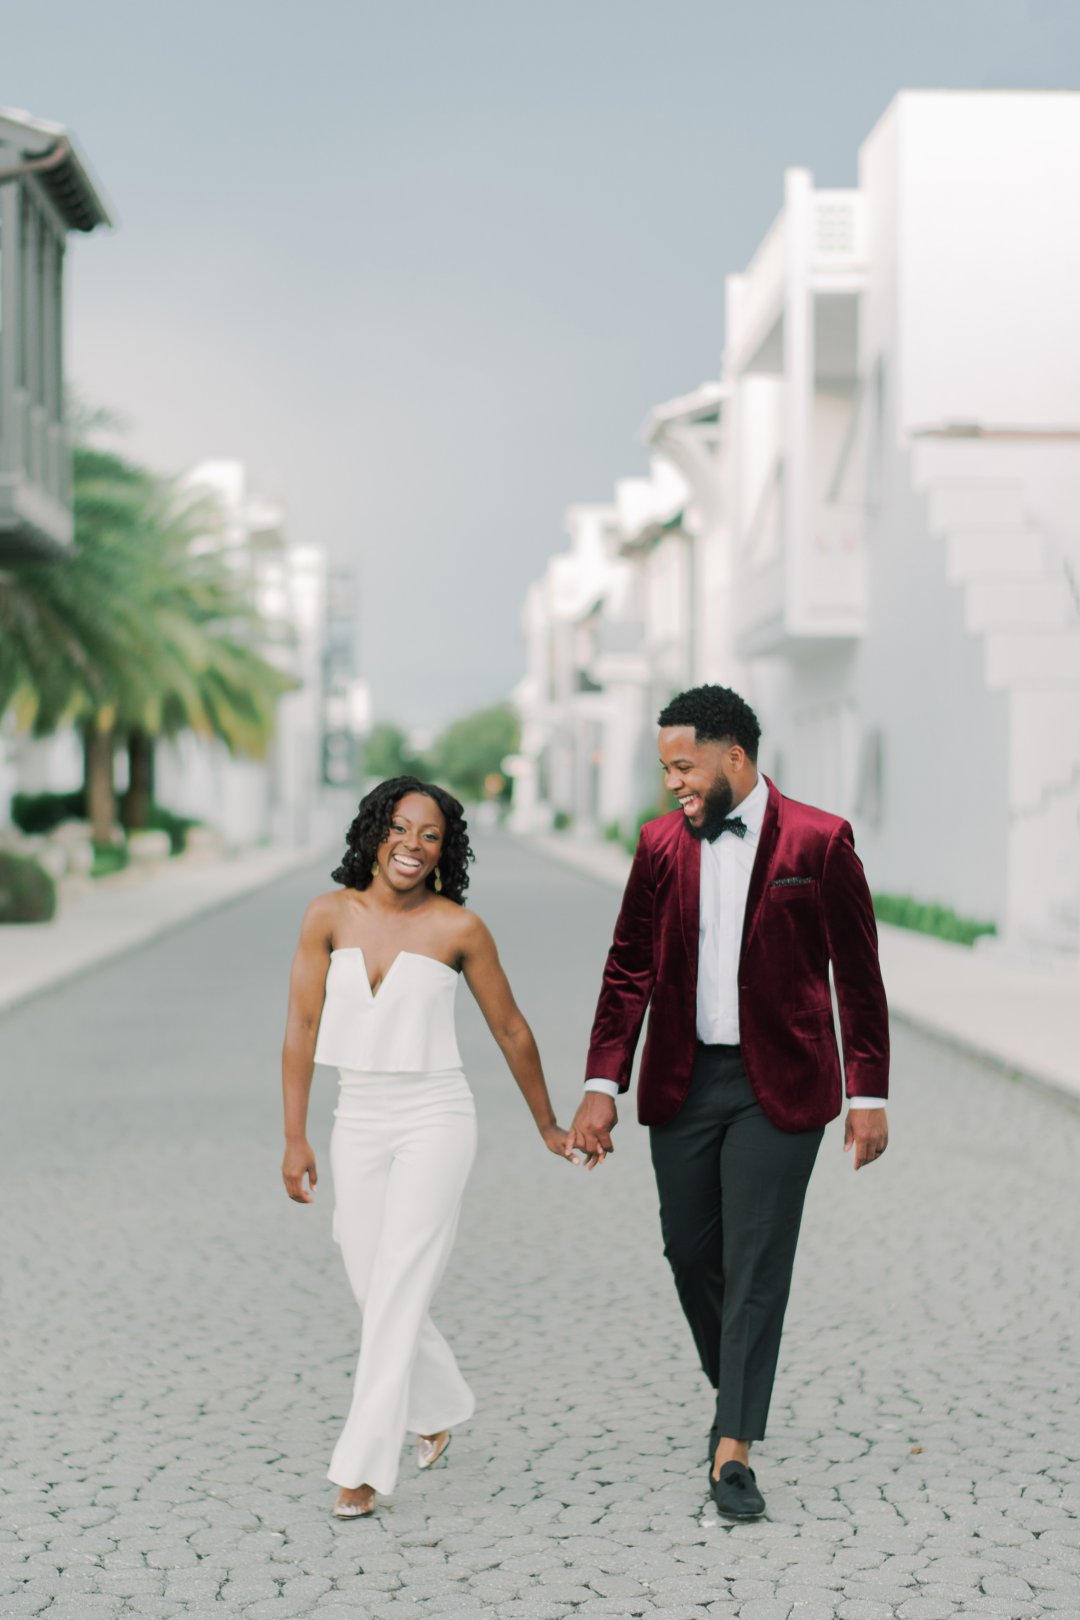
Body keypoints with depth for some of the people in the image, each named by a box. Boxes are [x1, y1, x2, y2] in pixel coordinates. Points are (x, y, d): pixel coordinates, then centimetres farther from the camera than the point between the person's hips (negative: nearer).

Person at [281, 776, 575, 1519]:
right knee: (376, 1290, 12)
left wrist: (547, 1125, 13)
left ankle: (364, 1466, -5)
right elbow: (302, 1026, 0)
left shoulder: (459, 928, -6)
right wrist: (295, 1138, -3)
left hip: (434, 1120, -3)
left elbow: (510, 1028, 5)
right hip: (359, 1120, 4)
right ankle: (440, 1407, 38)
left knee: (397, 1291, -9)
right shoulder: (330, 915, -1)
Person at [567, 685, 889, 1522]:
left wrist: (869, 1094, -4)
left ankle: (734, 1448, 0)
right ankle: (732, 1387, 34)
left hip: (777, 1085, -4)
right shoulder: (661, 843, 5)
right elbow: (629, 972, 7)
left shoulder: (819, 842, -6)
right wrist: (602, 1086, 0)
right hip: (683, 1084, 4)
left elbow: (858, 976, -2)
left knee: (757, 1263, -4)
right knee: (690, 1252, 10)